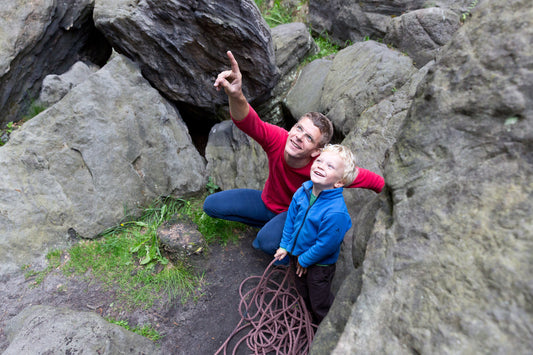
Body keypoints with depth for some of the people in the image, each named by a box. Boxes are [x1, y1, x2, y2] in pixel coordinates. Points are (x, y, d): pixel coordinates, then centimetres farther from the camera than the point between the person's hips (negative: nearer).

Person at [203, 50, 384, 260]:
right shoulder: (278, 140, -30)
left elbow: (371, 180, -23)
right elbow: (249, 123, -49)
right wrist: (236, 96, -67)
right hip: (268, 201, 4)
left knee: (268, 242, -36)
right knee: (211, 205, 1)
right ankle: (272, 226, 12)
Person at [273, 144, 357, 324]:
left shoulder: (336, 212, -37)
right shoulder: (302, 191, -16)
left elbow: (326, 245, -27)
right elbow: (291, 218, 0)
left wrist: (305, 260, -14)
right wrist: (284, 245, 4)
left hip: (319, 264, -6)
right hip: (296, 254, 6)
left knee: (320, 303, 18)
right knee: (302, 290, 30)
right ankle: (310, 318, 61)